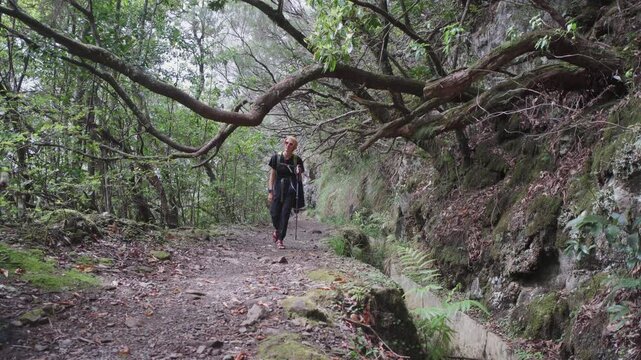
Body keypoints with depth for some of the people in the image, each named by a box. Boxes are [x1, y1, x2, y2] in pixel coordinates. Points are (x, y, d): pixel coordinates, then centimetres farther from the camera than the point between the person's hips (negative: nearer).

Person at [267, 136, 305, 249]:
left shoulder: (297, 160, 1)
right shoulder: (276, 158, 1)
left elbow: (300, 178, 7)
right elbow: (272, 175, 4)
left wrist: (298, 173, -15)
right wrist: (270, 191, -2)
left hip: (291, 191, -1)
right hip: (278, 189, 1)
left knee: (285, 214, -6)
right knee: (274, 213, -1)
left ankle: (280, 240, 2)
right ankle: (277, 230, 32)